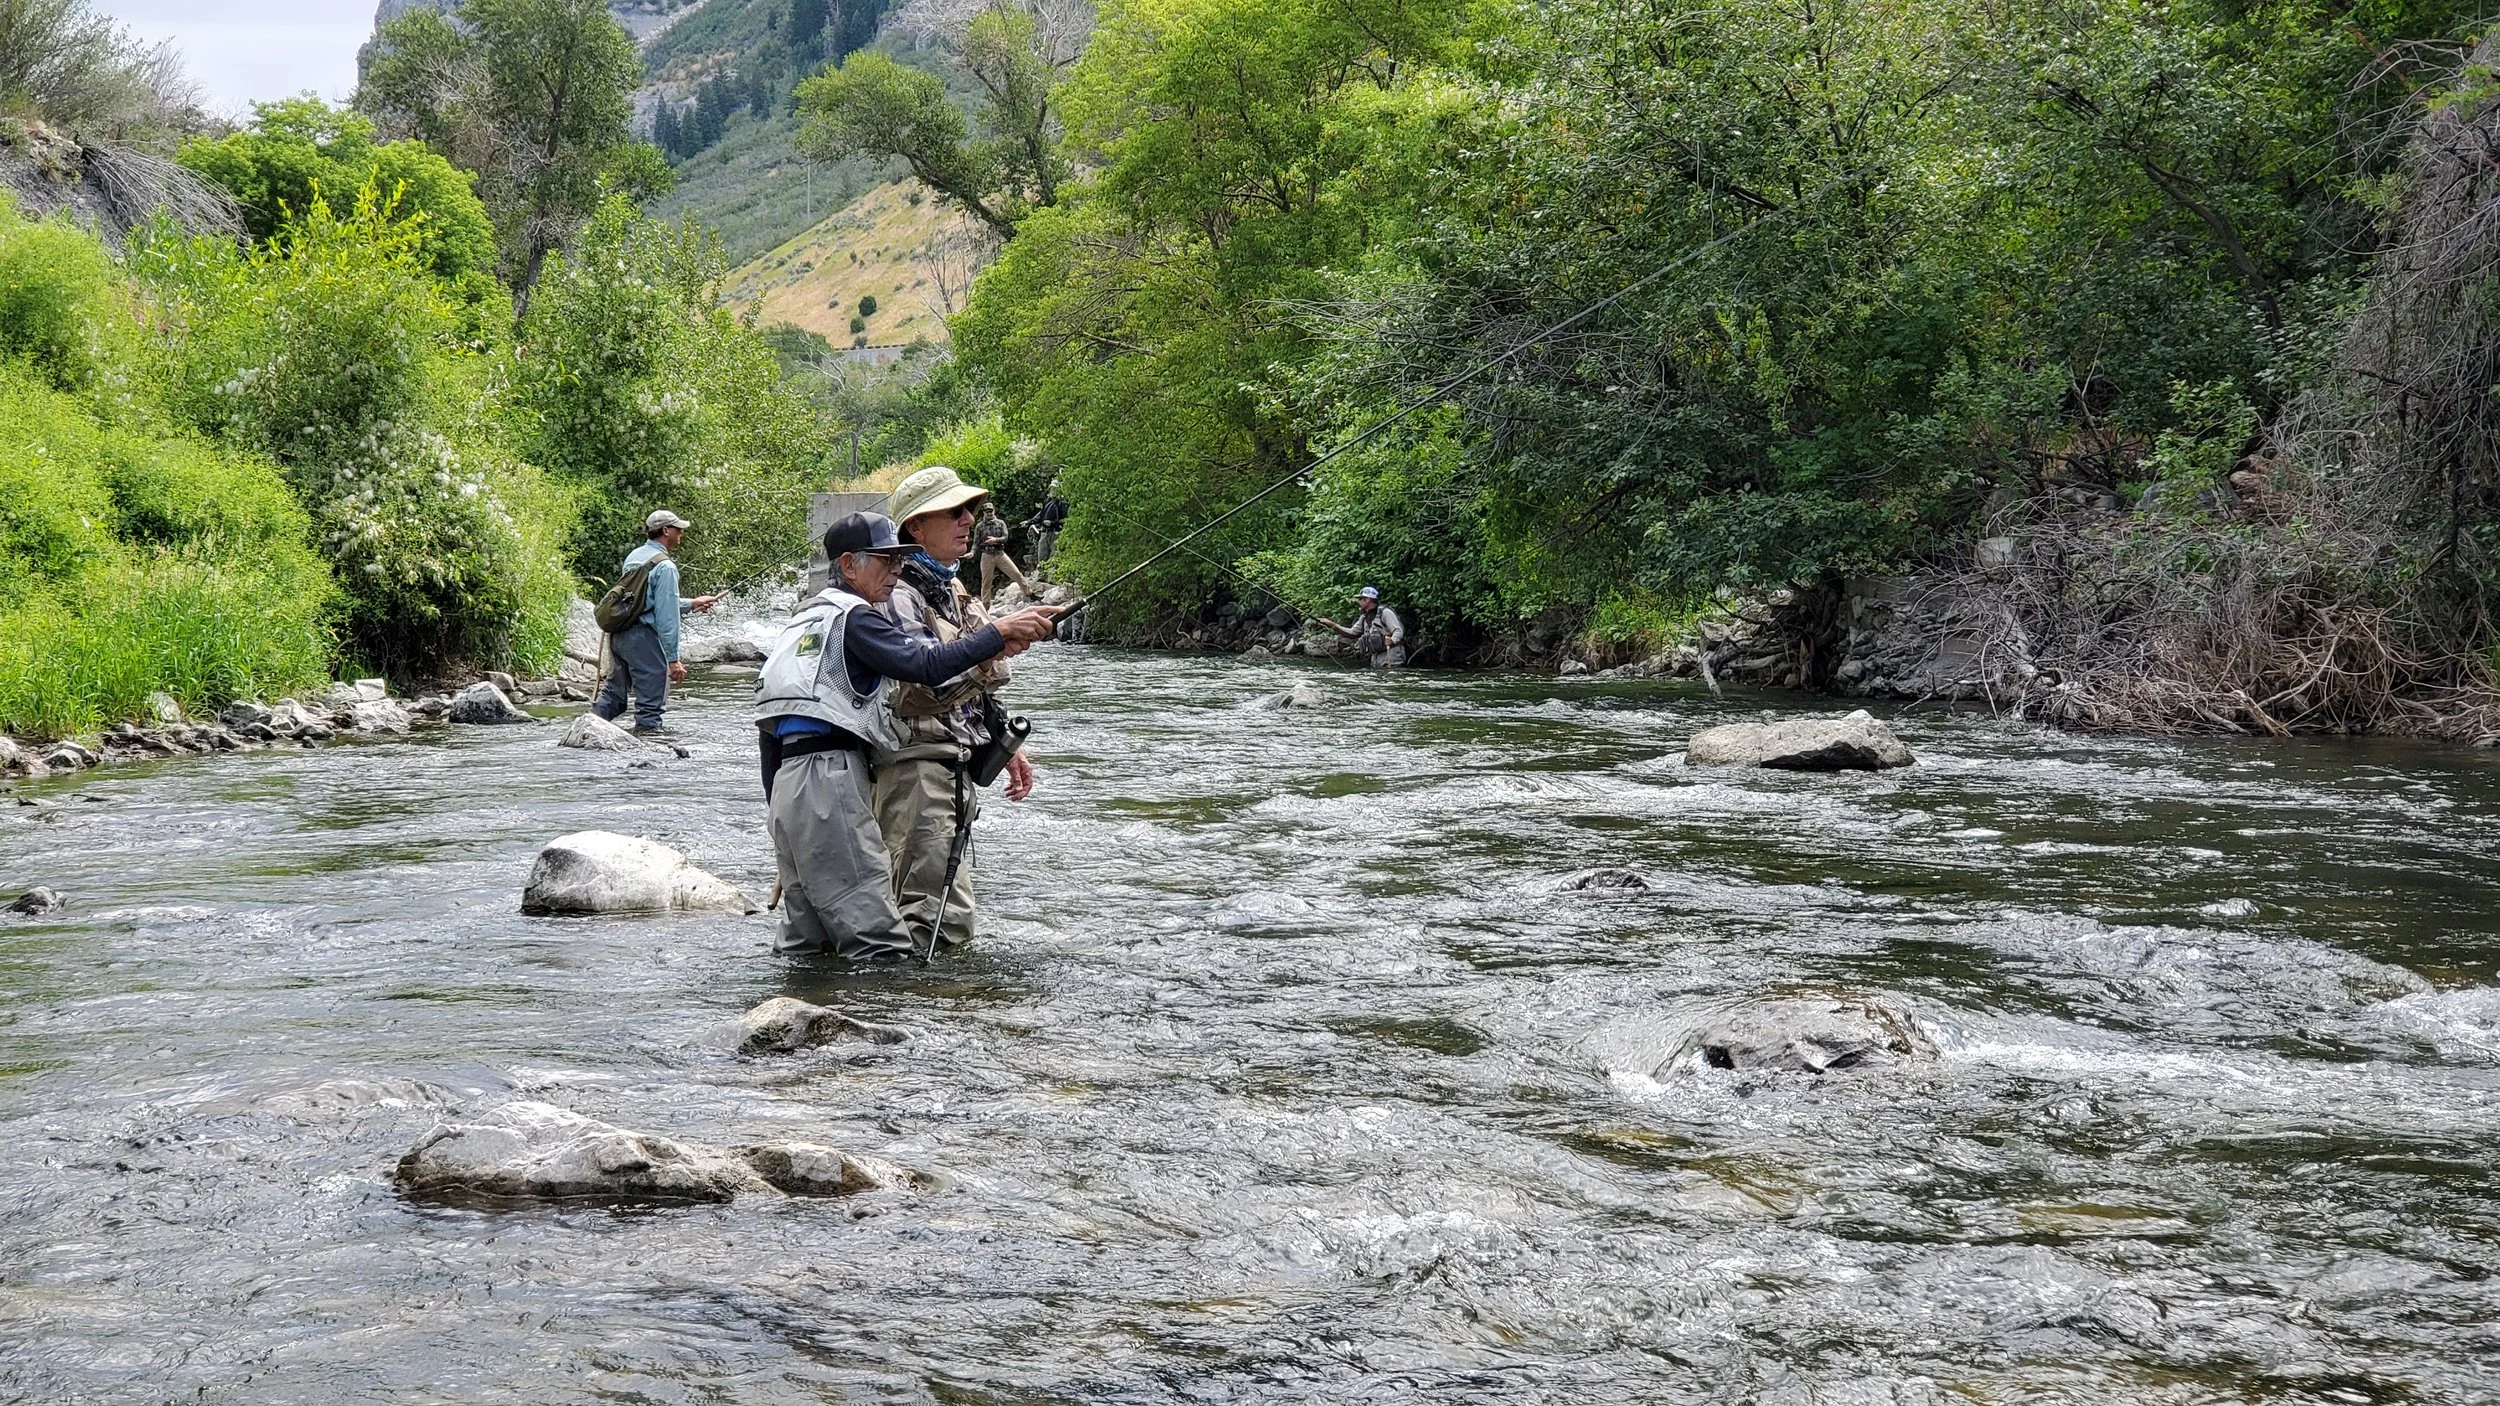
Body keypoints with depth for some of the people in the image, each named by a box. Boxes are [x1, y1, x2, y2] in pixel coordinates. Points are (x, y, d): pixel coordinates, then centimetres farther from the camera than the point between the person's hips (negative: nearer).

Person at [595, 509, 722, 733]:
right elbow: (666, 616, -16)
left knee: (613, 693, 18)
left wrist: (691, 603, 33)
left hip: (617, 634, 8)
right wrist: (672, 659, -14)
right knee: (651, 704, 0)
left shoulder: (633, 556, 14)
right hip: (643, 639, -8)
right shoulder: (665, 566, -12)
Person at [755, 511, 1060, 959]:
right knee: (880, 947, -14)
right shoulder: (853, 617, -4)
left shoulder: (805, 618, 25)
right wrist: (998, 633, -15)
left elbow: (769, 723, 25)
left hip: (788, 781, 10)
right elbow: (925, 665, -19)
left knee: (804, 947, 12)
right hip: (829, 776, -10)